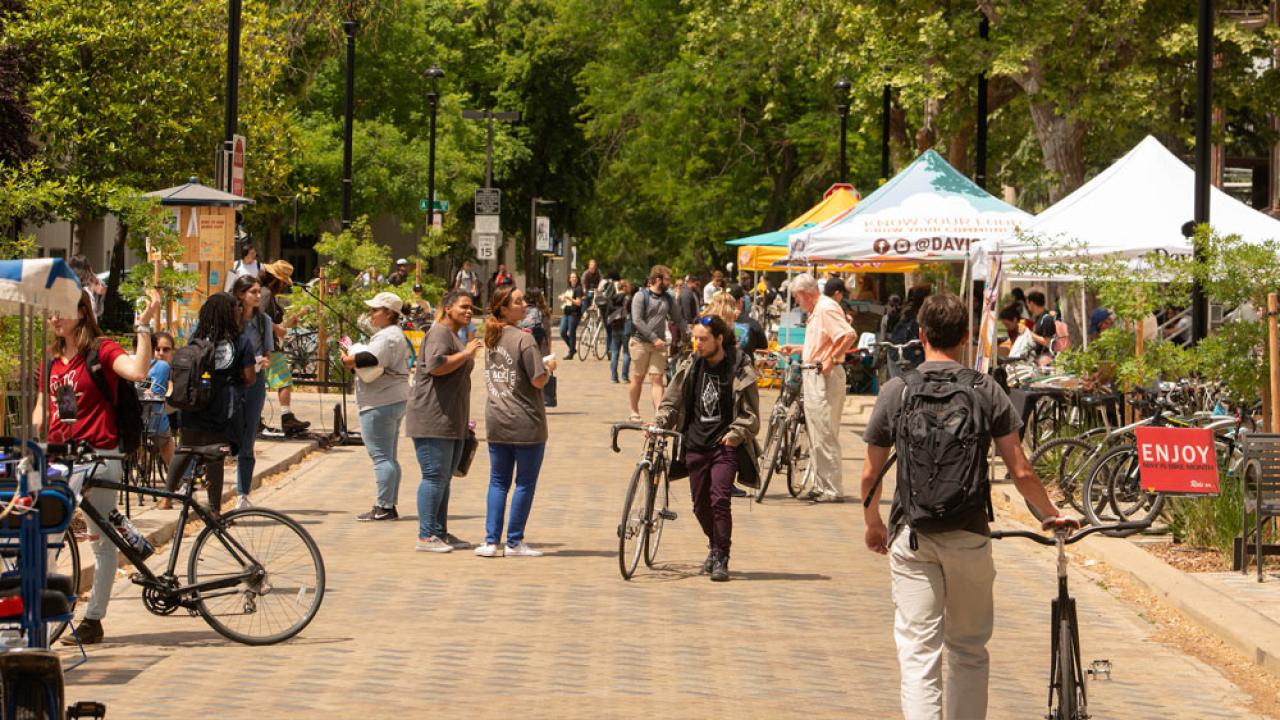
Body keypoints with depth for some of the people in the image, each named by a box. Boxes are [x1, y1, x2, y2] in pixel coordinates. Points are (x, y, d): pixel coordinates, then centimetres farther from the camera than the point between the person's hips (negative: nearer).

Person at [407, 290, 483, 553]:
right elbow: (436, 366, -26)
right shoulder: (439, 333, -11)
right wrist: (466, 353, -18)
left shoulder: (455, 337, 23)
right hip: (432, 419, -10)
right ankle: (426, 536, -9)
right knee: (434, 476, -10)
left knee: (444, 478, 12)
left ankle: (440, 533, 17)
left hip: (451, 421, 10)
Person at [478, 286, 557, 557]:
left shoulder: (491, 338, 9)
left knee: (498, 481, 11)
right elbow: (539, 381, -18)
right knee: (525, 483, 4)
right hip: (525, 423, -7)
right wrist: (549, 367, 4)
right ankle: (514, 542, 8)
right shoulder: (524, 339, -15)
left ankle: (491, 541, 6)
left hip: (495, 422, 7)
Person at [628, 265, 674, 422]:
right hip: (640, 342, -4)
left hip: (659, 344, 4)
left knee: (657, 378, -6)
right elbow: (637, 321, -14)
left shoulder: (668, 298, 11)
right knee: (638, 378, 7)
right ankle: (634, 412, 20)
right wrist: (654, 338, -19)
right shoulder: (641, 296, -6)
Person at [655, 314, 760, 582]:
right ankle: (715, 546, 33)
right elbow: (672, 402, 11)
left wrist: (737, 434, -17)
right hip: (696, 443, 4)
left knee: (720, 499, -15)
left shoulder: (740, 369, -5)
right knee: (700, 502, 8)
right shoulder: (690, 367, 6)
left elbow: (750, 414, -3)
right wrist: (658, 424, -4)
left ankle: (721, 559, -9)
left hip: (726, 445, -4)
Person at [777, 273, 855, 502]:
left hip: (826, 377, -11)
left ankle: (832, 490, -5)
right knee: (816, 434, 15)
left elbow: (849, 335, -27)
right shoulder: (816, 310, 18)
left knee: (825, 434, -8)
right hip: (815, 378, 11)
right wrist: (796, 349, 21)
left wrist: (831, 359, -25)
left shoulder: (826, 309, -15)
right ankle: (819, 485, 22)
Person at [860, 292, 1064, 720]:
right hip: (969, 534, 1)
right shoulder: (987, 392, -1)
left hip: (912, 536, -1)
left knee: (917, 650, -3)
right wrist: (1051, 516, 18)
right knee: (969, 648, 15)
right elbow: (1020, 472, 0)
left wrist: (873, 524, 22)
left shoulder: (896, 392, -1)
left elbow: (870, 473, 4)